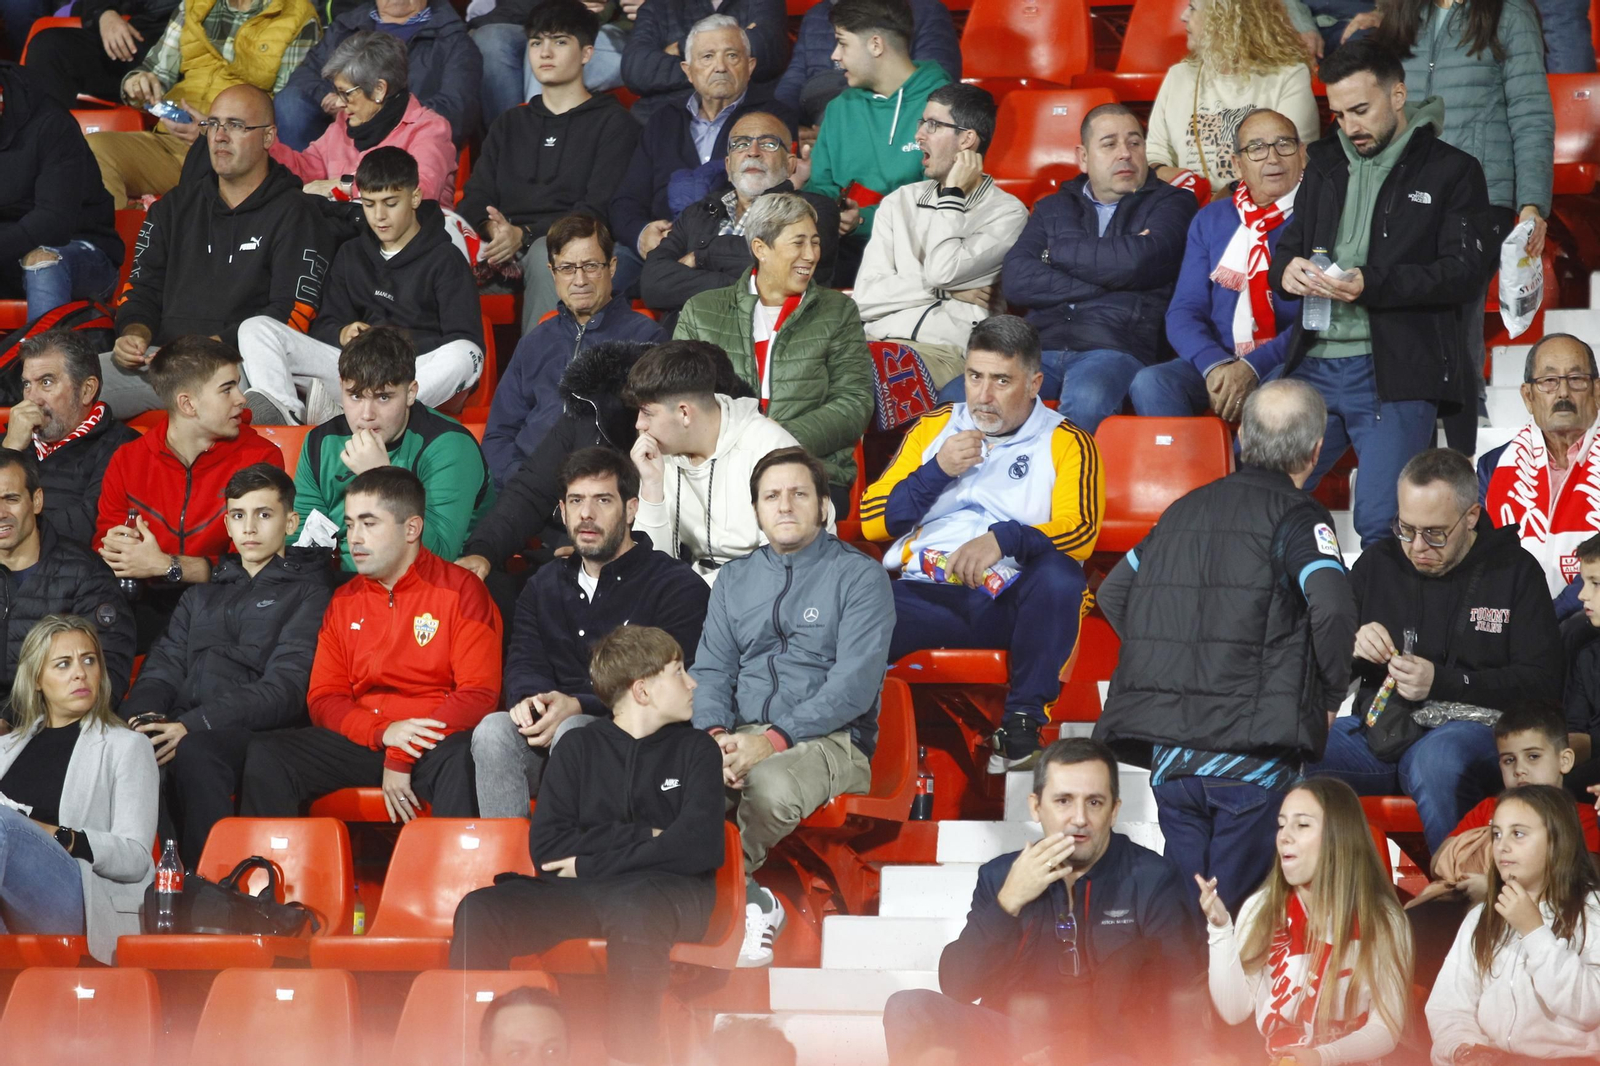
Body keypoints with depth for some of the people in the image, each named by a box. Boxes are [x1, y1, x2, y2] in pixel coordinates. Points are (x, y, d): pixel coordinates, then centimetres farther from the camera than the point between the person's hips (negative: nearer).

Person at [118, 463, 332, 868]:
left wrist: (191, 726, -17)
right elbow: (164, 664, 19)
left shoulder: (307, 593, 10)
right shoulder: (203, 594, 31)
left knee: (194, 752, -40)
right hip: (182, 727, 5)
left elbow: (285, 688, -4)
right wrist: (143, 716, -7)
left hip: (254, 730, -5)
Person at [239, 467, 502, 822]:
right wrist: (382, 732, -11)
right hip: (362, 738, 5)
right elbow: (323, 699, 11)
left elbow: (479, 695, -8)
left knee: (462, 757, -39)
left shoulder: (460, 590, -1)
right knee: (264, 755, -17)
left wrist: (403, 756, -15)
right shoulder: (344, 602, 15)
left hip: (436, 741, -5)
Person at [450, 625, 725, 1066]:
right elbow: (546, 844, 3)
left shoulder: (696, 750, 12)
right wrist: (643, 836, -6)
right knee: (479, 911, -25)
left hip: (668, 889, -2)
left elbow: (699, 845, -5)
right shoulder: (581, 748, 16)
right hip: (580, 895, 2)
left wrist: (590, 866, -6)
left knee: (632, 910, -40)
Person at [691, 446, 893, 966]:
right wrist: (716, 737, -10)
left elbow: (854, 686, -9)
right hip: (744, 736, 4)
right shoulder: (736, 581, 20)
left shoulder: (859, 577, 1)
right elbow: (711, 673, 13)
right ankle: (751, 903, -20)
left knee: (768, 784, -39)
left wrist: (774, 740, -20)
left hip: (831, 741, -4)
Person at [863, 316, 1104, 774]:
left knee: (1059, 574, -38)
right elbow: (872, 522, 14)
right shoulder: (933, 428, 21)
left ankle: (1023, 720, -26)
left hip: (1011, 603, -1)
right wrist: (938, 471, 0)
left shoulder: (1066, 444, 11)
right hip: (925, 593, 1)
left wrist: (1003, 539, -24)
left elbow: (1079, 534, -7)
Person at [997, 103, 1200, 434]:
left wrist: (1057, 252, 8)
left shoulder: (1171, 204, 15)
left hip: (1116, 349, -3)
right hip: (1042, 347, 3)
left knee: (1085, 401, -40)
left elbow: (1135, 262, -6)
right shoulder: (1054, 208, 25)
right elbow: (1015, 279, 7)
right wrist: (1100, 284, -2)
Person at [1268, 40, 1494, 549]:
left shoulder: (1451, 172, 2)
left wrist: (1371, 285, -20)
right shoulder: (1326, 164, 19)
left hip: (1393, 373, -5)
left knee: (1381, 523, -16)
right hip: (1316, 365, 5)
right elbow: (1288, 245, 23)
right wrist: (1286, 271, -4)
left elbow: (1465, 269, -8)